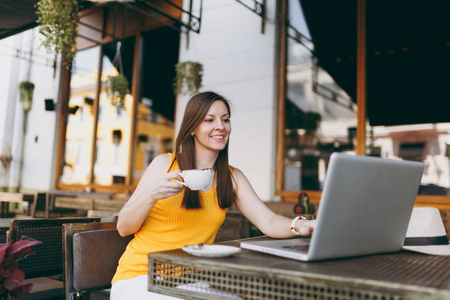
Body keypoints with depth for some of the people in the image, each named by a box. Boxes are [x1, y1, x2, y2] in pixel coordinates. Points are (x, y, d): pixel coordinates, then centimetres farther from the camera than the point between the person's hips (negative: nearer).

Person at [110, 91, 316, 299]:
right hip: (140, 276, -3)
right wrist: (152, 196, -21)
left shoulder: (233, 178, 7)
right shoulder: (164, 163, -3)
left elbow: (268, 222, -3)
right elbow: (123, 228, -3)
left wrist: (298, 226, -25)